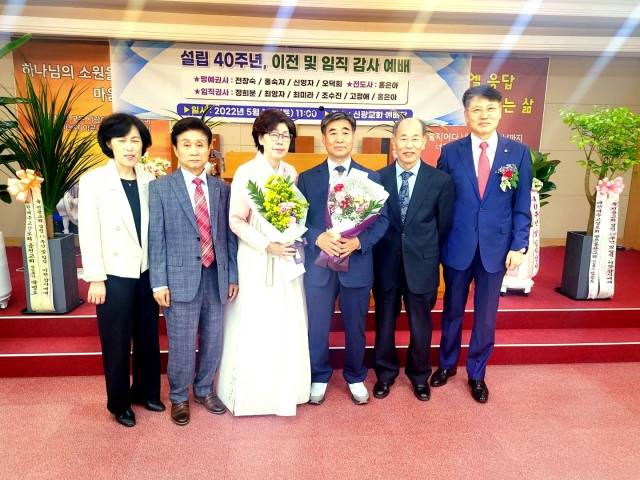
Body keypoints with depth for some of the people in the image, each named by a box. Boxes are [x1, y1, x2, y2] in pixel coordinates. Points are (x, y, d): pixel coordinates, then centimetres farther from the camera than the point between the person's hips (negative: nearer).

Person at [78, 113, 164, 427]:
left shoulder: (148, 180, 2)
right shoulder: (93, 180, -8)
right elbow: (88, 232, -8)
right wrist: (95, 278, -10)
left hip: (146, 271, 4)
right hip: (114, 275, -3)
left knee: (148, 337, 15)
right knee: (116, 343, 10)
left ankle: (145, 391, 37)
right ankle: (119, 403, 30)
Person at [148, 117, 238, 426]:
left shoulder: (221, 188, 8)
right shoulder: (160, 187, 0)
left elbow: (227, 234, 9)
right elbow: (156, 237, -3)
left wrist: (232, 274, 7)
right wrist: (159, 282, -8)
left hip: (215, 276, 3)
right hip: (181, 277, -3)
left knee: (213, 340, 14)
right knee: (182, 344, 5)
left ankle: (204, 390, 36)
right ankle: (179, 398, 28)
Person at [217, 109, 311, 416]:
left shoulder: (291, 173, 7)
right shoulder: (246, 173, -8)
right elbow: (236, 221, -11)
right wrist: (268, 246, -18)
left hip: (288, 258, 5)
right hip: (257, 259, -5)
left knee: (287, 324, 11)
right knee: (255, 324, 4)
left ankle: (283, 387, 29)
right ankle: (252, 390, 22)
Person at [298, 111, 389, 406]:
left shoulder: (371, 178, 4)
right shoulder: (307, 178, 4)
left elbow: (382, 220, 0)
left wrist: (359, 241, -17)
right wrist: (318, 237, -19)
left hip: (357, 264, 0)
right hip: (318, 263, 0)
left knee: (355, 327, 14)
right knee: (317, 328, 10)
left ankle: (355, 378, 37)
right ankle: (319, 378, 33)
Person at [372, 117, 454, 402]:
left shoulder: (441, 180, -4)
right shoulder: (377, 178, -3)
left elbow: (443, 226, 2)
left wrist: (429, 254, 4)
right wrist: (377, 257, 0)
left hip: (421, 264, 0)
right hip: (385, 264, 1)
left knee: (420, 325, 14)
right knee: (384, 322, 15)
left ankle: (419, 376, 37)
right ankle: (385, 373, 36)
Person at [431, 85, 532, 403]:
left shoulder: (518, 153, -1)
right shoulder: (450, 152, -2)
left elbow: (522, 205, 1)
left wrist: (518, 246, -5)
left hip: (497, 247, 0)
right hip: (457, 246, 0)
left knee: (486, 316, 11)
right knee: (453, 311, 16)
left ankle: (476, 373, 31)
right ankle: (447, 364, 37)